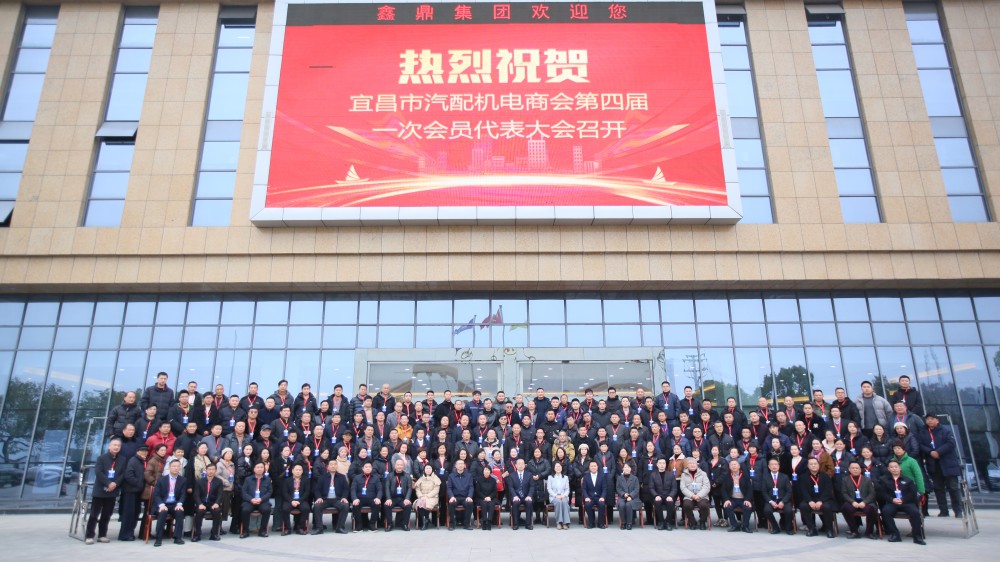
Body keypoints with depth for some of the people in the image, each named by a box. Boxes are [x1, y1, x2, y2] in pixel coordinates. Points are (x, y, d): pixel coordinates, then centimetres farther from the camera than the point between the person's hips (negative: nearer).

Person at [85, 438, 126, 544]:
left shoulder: (122, 460, 5)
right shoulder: (102, 458, -4)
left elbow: (123, 474, 2)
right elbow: (98, 472, -14)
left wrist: (115, 483, -15)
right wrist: (108, 483, -20)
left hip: (113, 491, 3)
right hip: (100, 490, -3)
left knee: (106, 515, 9)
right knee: (94, 514, 0)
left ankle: (102, 535, 18)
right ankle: (89, 536, 6)